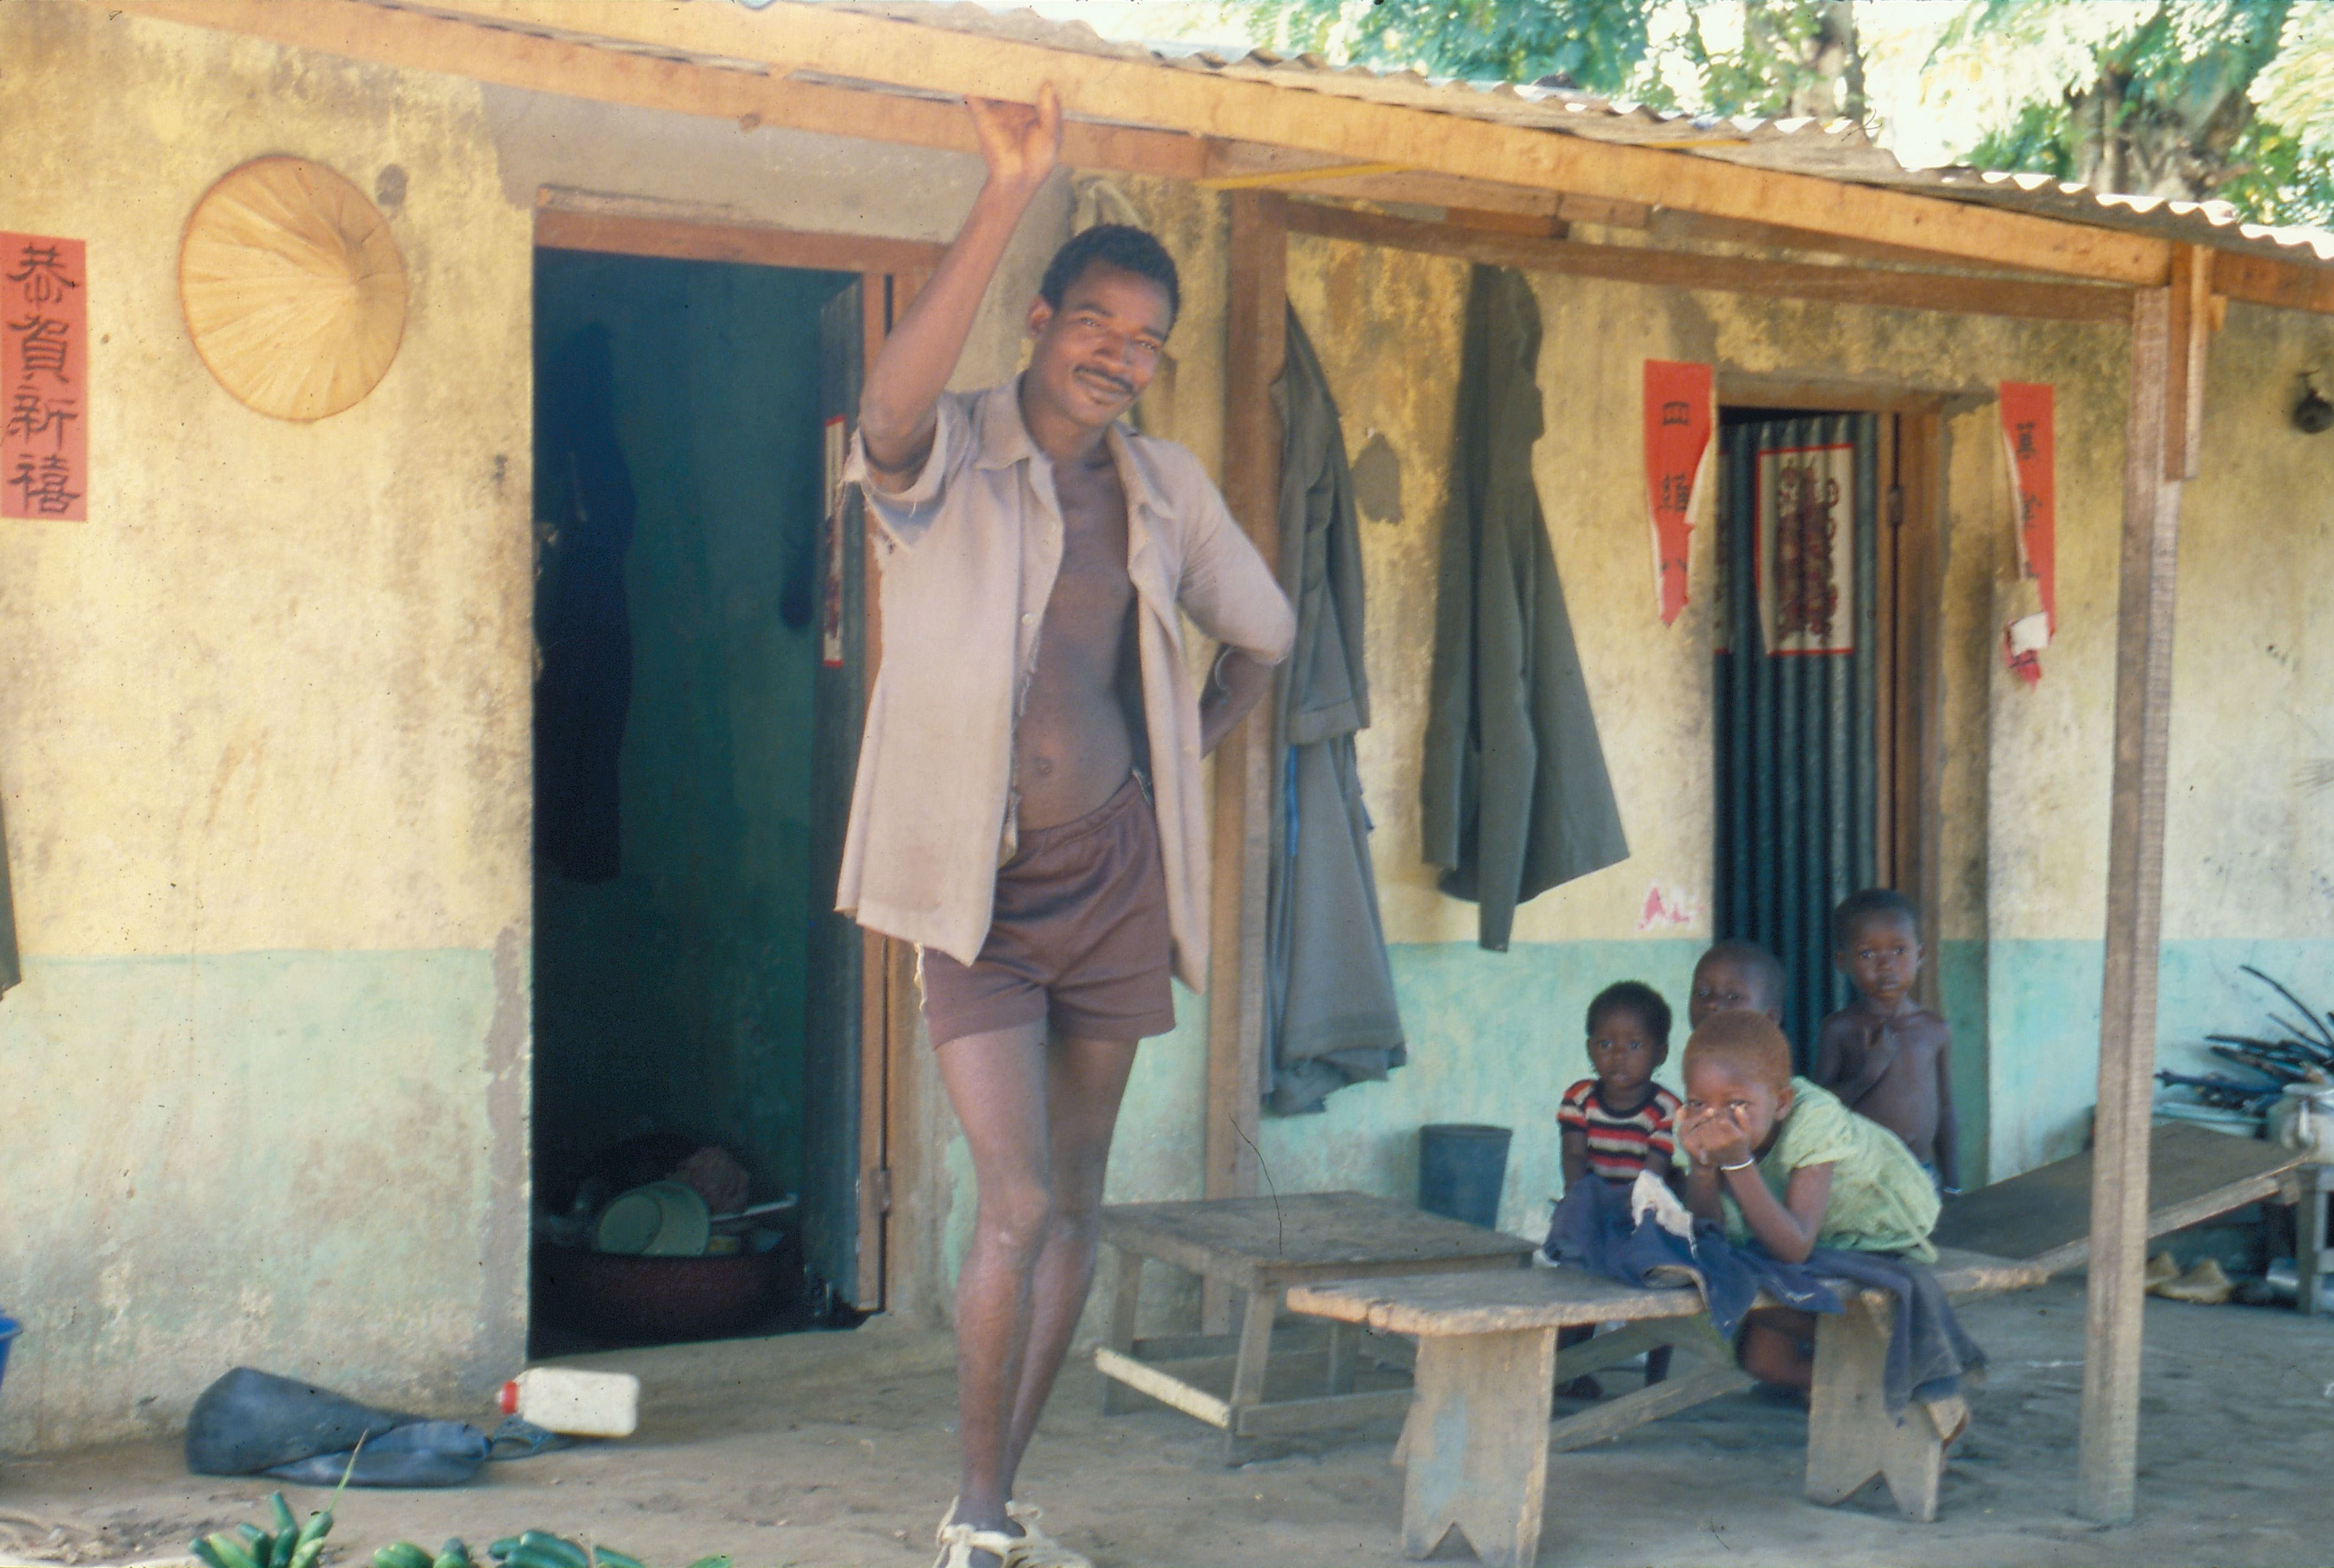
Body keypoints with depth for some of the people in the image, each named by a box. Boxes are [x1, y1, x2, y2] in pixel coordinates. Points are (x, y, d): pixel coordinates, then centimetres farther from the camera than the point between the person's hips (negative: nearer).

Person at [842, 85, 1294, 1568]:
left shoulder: (1167, 487, 6)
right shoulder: (950, 461, -9)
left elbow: (1261, 631, 22)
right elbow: (894, 399, -35)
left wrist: (1182, 764, 10)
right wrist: (1011, 194, -40)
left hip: (1114, 873, 5)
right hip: (978, 883, -5)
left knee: (1076, 1206, 10)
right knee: (1017, 1204, -12)